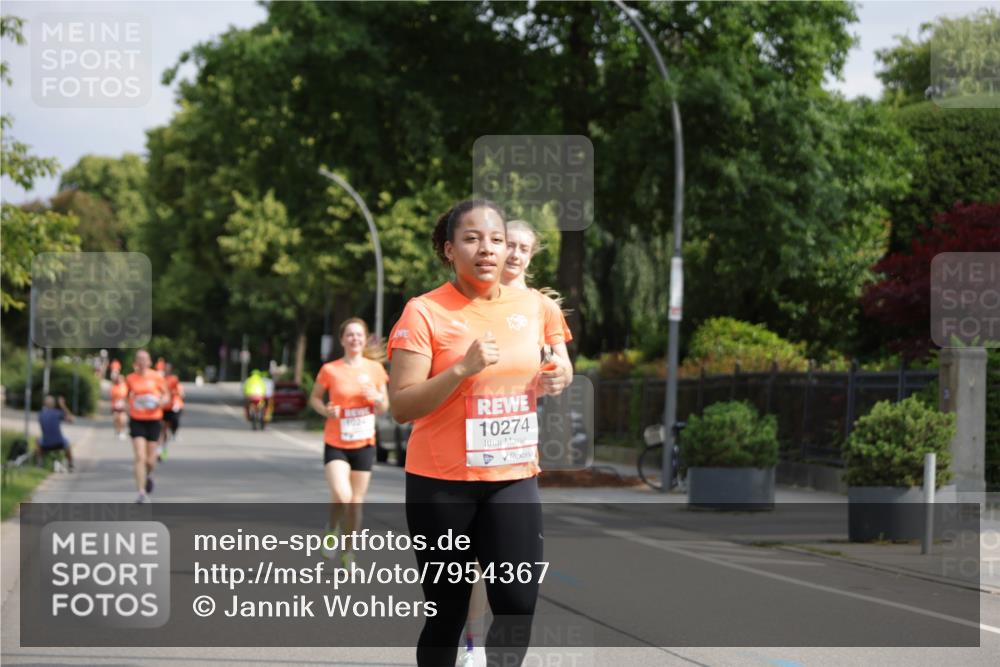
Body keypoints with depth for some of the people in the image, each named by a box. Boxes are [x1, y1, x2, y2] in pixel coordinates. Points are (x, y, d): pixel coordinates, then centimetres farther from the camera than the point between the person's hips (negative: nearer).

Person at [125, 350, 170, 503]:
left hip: (153, 420, 0)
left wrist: (161, 402, -14)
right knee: (140, 458, -14)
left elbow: (166, 396, 6)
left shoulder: (157, 377, -1)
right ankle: (142, 493, -12)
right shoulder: (130, 378, 2)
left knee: (150, 460, 6)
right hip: (137, 421, 0)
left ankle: (149, 475, 42)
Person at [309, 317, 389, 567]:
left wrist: (377, 397, -15)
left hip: (364, 444, 3)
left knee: (356, 502, 7)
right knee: (341, 496, -21)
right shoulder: (330, 370, -6)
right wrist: (325, 410, -15)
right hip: (336, 444, -3)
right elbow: (314, 398, 6)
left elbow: (384, 409, 8)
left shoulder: (375, 369, 1)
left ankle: (347, 553, 23)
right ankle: (332, 528, 11)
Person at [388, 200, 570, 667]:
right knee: (447, 609, 4)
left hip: (513, 478, 4)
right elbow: (401, 407, -14)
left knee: (519, 602, -8)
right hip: (442, 483, -4)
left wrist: (553, 382, 2)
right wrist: (462, 369, -24)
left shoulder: (531, 305, 6)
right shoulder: (424, 312, -10)